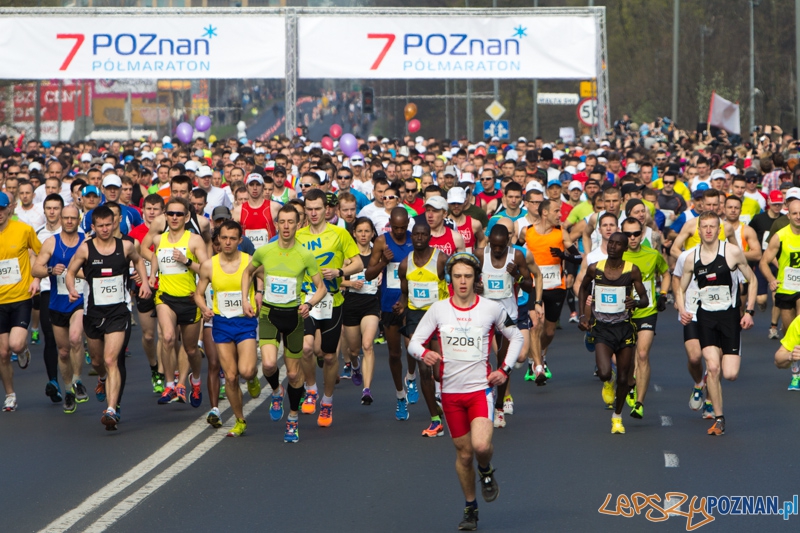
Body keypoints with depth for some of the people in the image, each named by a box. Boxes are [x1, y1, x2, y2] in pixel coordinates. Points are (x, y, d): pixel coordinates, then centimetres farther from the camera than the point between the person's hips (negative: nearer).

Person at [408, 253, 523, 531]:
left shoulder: (492, 308, -1)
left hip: (481, 388, -2)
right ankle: (470, 508, 24)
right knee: (463, 452, 6)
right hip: (451, 391, 2)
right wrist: (424, 353, -23)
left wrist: (505, 369, 1)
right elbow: (414, 341, 1)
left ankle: (487, 472, 13)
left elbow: (516, 337, 13)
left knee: (481, 446, -22)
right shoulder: (438, 309, 0)